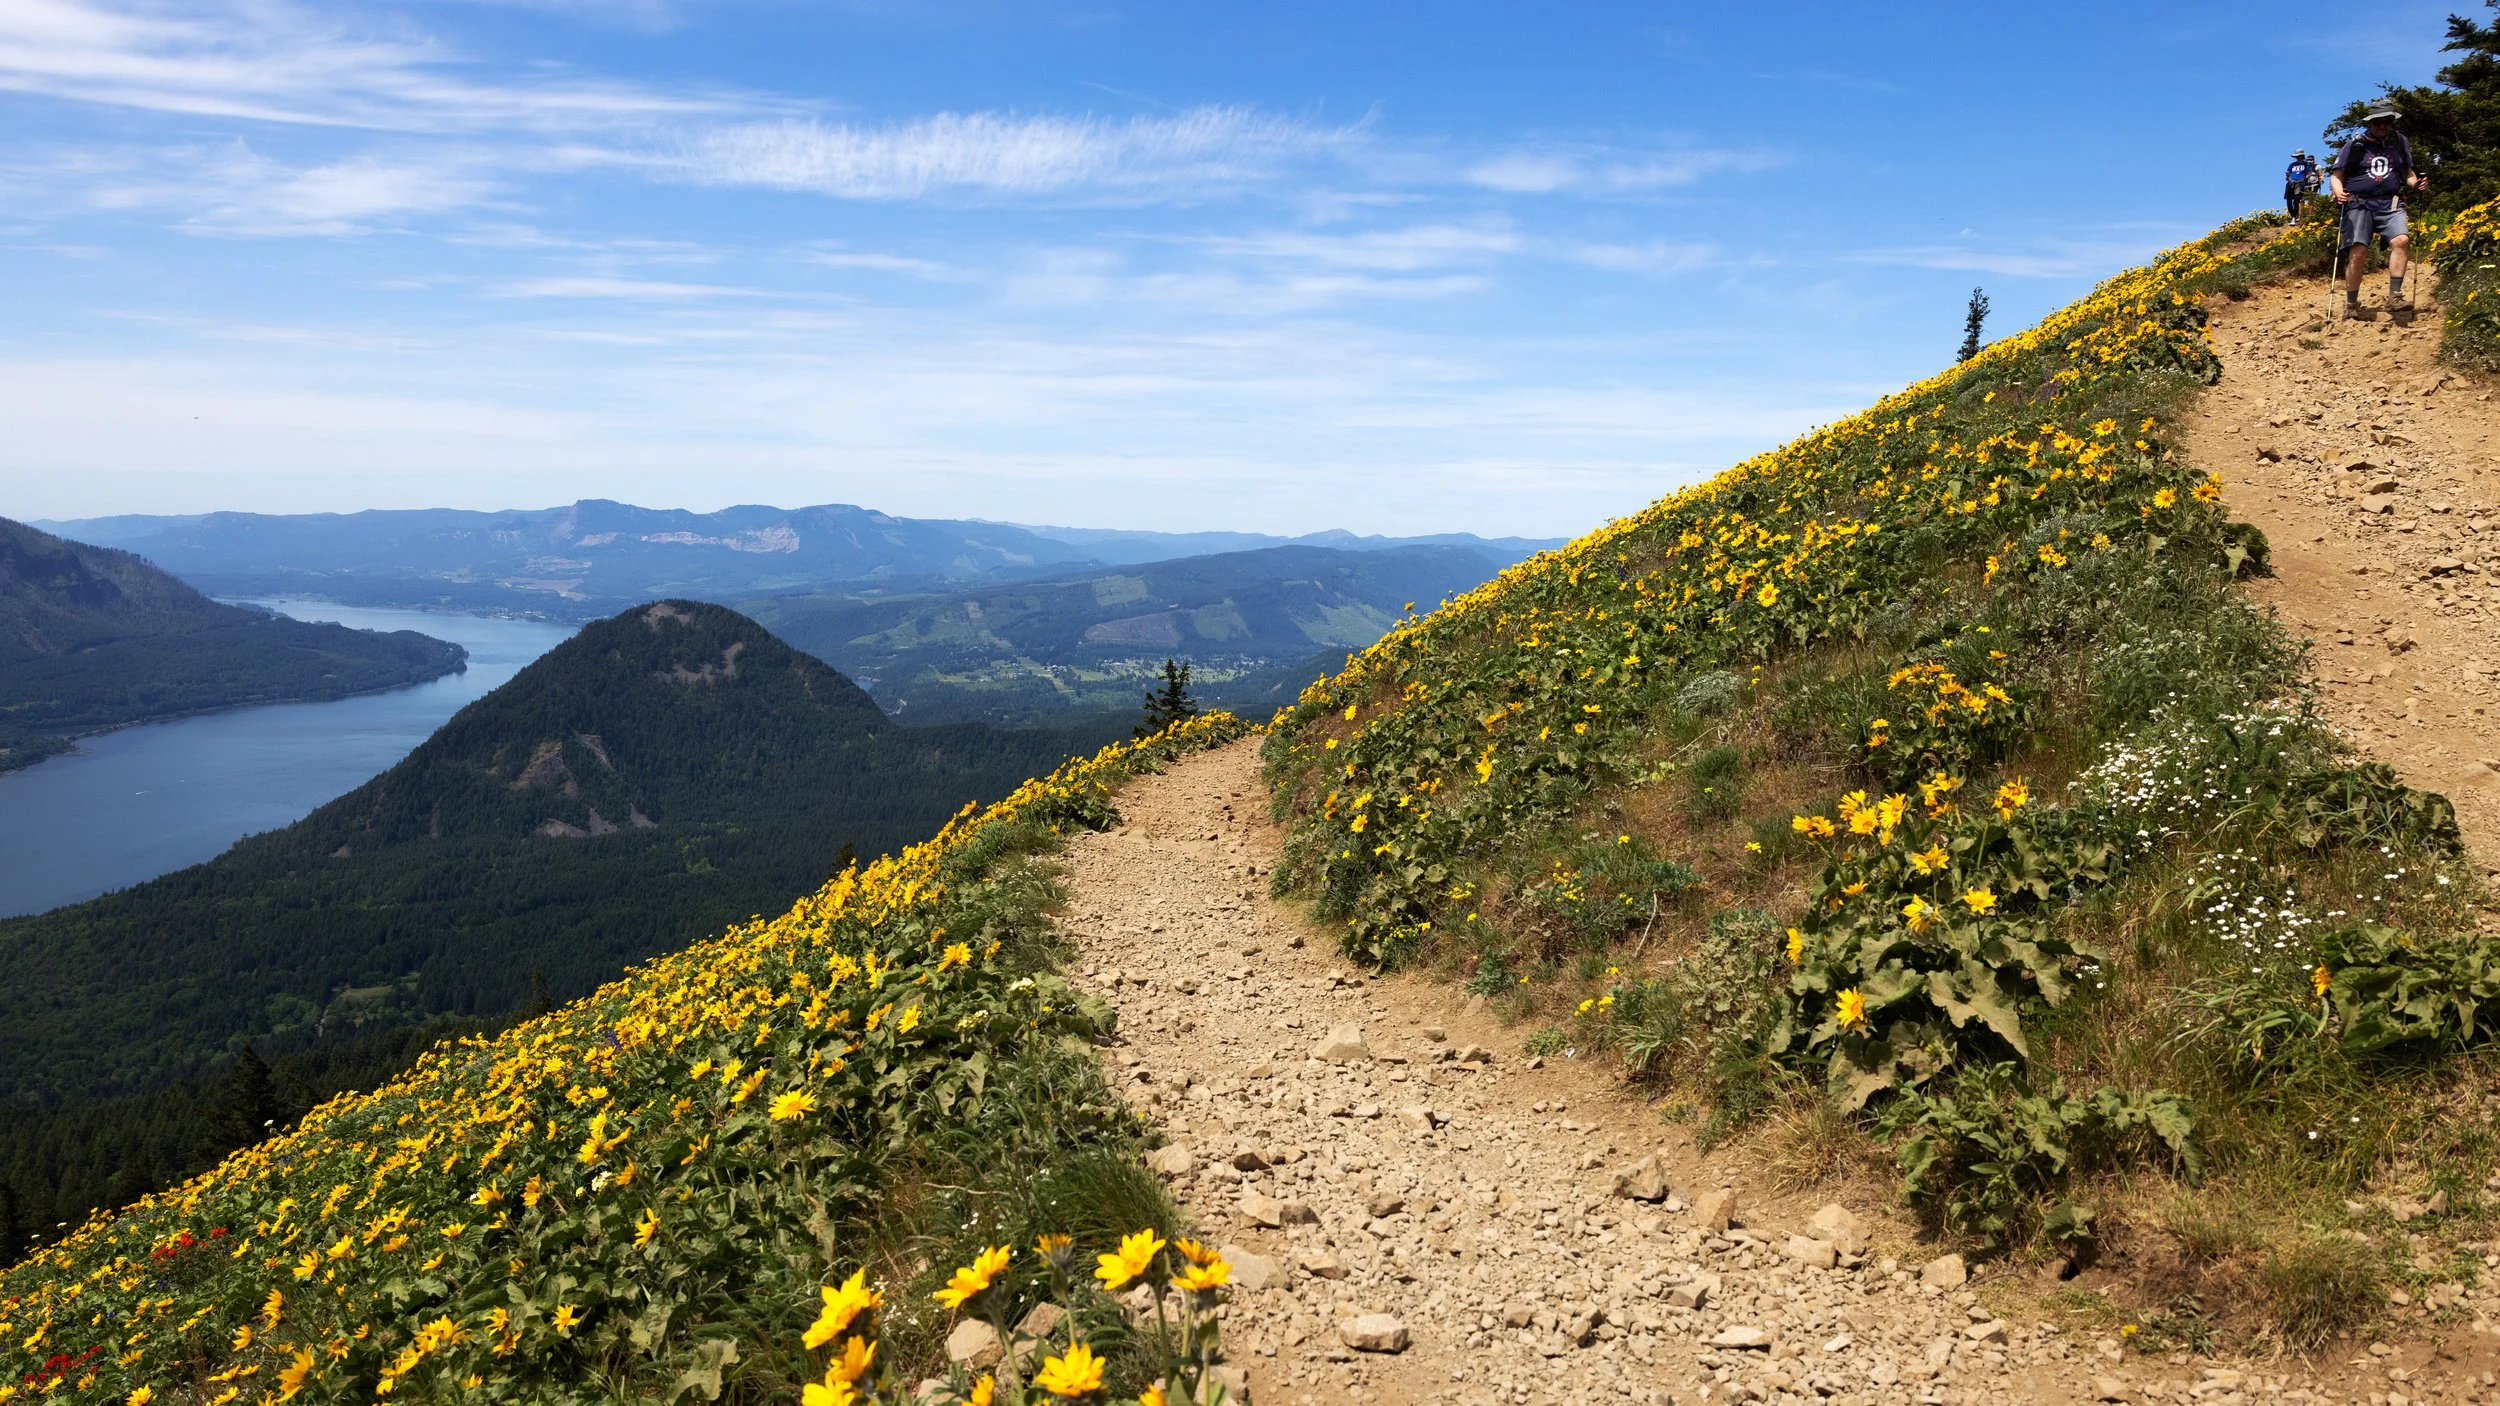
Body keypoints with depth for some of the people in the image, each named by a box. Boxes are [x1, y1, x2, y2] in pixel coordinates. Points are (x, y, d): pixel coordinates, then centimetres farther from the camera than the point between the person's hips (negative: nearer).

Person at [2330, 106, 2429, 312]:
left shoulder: (2400, 142, 13)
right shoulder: (2354, 145, 5)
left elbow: (2407, 172, 21)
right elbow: (2336, 176, 5)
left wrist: (2415, 183, -2)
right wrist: (2339, 192, -16)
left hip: (2390, 204, 2)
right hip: (2359, 204, -2)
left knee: (2401, 240, -22)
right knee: (2358, 252, -14)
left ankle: (2394, 297, -23)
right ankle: (2351, 304, 0)